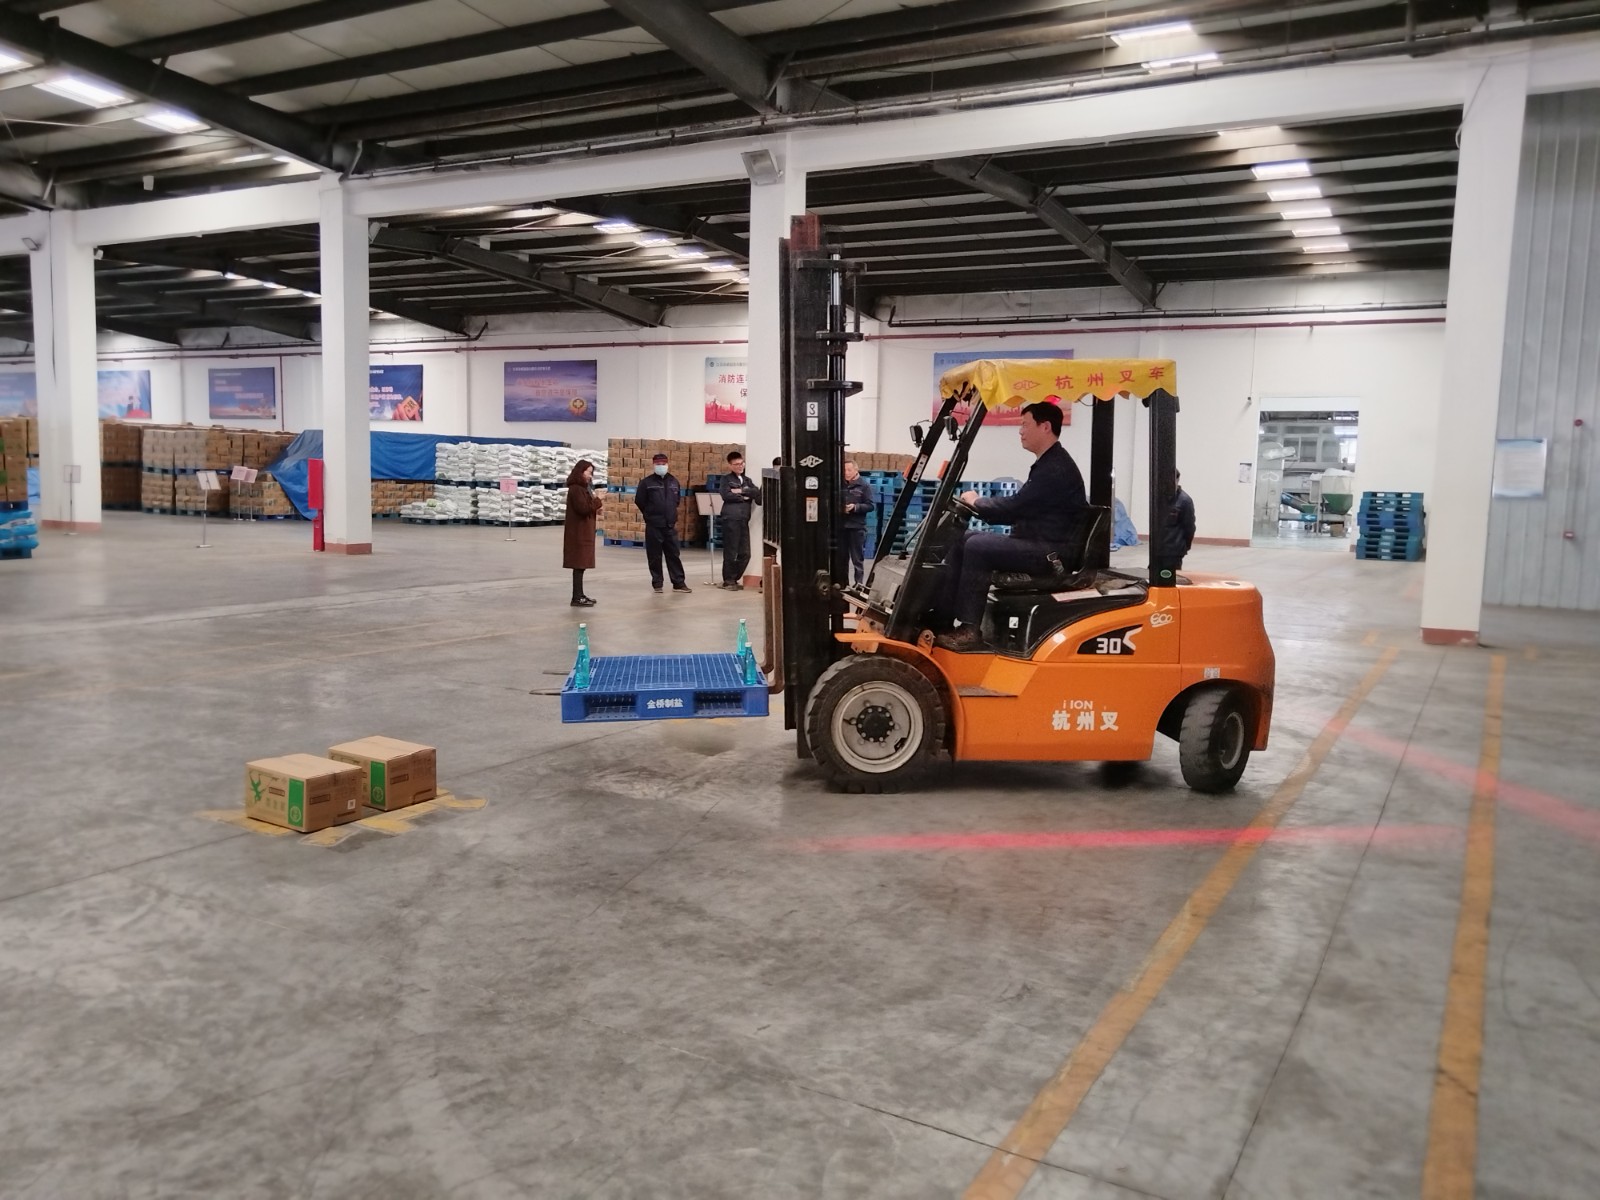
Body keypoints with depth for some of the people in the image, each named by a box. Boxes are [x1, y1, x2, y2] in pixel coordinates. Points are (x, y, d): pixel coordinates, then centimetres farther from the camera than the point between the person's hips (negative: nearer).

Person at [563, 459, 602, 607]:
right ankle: (577, 598, -9)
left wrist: (595, 507, -1)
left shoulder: (582, 488, 19)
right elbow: (583, 508, -22)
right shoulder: (576, 489, -14)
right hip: (578, 532, -10)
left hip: (583, 532, 10)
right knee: (579, 564, -10)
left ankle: (579, 595, 15)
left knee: (581, 563, 11)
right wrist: (597, 502, -12)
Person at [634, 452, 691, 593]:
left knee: (674, 555, 6)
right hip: (653, 526, -4)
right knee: (655, 556, 1)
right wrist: (650, 515, 7)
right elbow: (639, 501, 0)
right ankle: (657, 584, 9)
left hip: (670, 525, 4)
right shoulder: (646, 482, -5)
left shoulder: (674, 481, 8)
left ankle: (679, 583, 10)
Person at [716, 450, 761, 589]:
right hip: (731, 519, -5)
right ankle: (728, 580, 7)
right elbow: (726, 495, -13)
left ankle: (734, 579, 18)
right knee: (730, 552, -3)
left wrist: (742, 491, -9)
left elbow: (758, 493, 2)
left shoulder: (748, 480, 19)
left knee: (745, 553, 5)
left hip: (744, 520, 5)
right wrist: (745, 497, -4)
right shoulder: (726, 479, 4)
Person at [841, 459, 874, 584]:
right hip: (842, 526, 3)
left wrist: (855, 507, -17)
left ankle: (858, 584, 8)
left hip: (857, 527, -3)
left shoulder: (863, 486, -1)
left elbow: (871, 505, -4)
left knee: (858, 559, 3)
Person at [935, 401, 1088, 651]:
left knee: (977, 547, -24)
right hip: (1036, 544, 10)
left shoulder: (1057, 469, -17)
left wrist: (976, 502, -4)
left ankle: (969, 630, -20)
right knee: (962, 541, 3)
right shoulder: (1047, 463, 17)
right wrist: (981, 505, 3)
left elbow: (1015, 506, -20)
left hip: (1051, 552, -10)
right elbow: (1020, 509, 16)